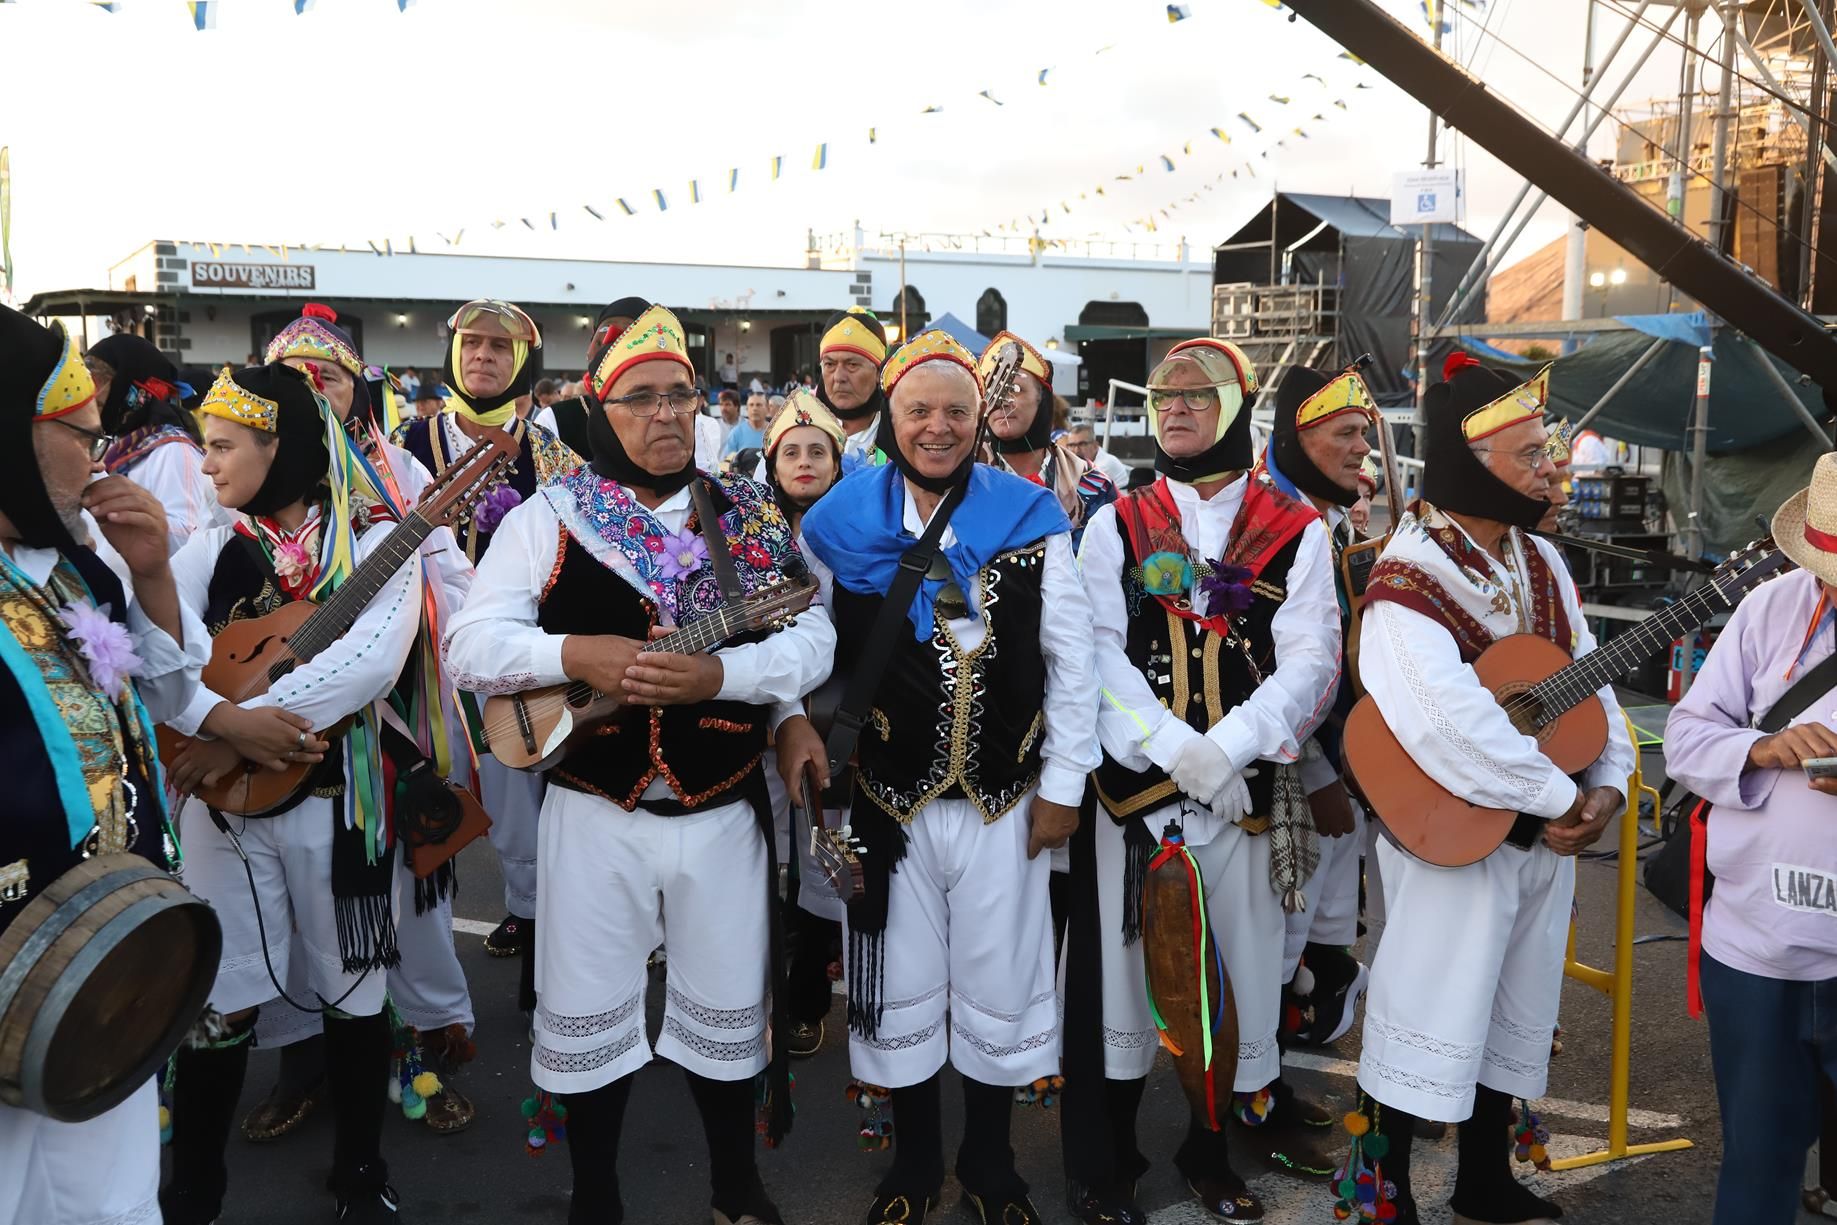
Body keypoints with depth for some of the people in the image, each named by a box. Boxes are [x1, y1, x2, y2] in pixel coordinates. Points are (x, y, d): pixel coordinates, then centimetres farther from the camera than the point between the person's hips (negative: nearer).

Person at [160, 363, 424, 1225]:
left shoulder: (378, 542, -5)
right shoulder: (214, 547, 6)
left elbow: (372, 659, -21)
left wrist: (231, 740, -22)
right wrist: (227, 722, -24)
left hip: (337, 794, -2)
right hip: (223, 798, 2)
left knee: (352, 989, 10)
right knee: (220, 998, 7)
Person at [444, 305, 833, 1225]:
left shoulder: (752, 518, 2)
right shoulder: (548, 518, -2)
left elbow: (812, 643, -5)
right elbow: (469, 645, -7)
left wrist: (719, 673, -22)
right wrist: (576, 653, -24)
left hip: (723, 809, 1)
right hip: (595, 810, -1)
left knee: (727, 1007, 14)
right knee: (587, 1012, 10)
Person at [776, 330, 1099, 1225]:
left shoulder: (1030, 518, -4)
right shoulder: (839, 523, -2)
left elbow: (1071, 663, -1)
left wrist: (1063, 783, -3)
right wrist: (791, 718, -10)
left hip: (1005, 803, 0)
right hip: (885, 800, 1)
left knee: (1001, 990, 12)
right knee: (898, 988, 13)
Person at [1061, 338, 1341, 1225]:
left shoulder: (1296, 532, 5)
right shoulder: (1116, 526, 6)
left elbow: (1311, 660, -6)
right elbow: (1095, 653, -5)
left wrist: (1227, 749, -20)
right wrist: (1177, 750, -18)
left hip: (1246, 788, 1)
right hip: (1132, 784, 0)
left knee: (1245, 969, 8)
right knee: (1122, 963, 5)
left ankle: (1215, 1151, 28)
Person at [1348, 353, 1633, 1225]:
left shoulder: (1541, 561, 7)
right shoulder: (1408, 580, -20)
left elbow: (1590, 678, 8)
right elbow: (1455, 730, -31)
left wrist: (1608, 784, -7)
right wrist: (1563, 798, -23)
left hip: (1544, 837, 8)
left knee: (1514, 1013, 19)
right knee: (1428, 1018, 1)